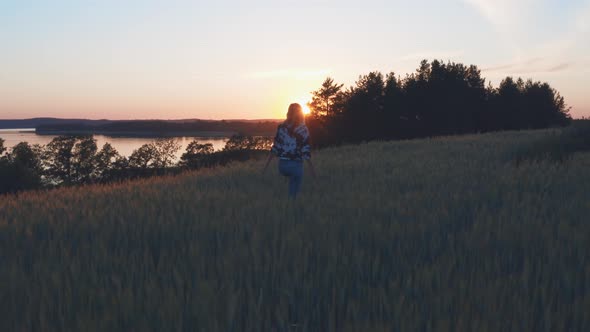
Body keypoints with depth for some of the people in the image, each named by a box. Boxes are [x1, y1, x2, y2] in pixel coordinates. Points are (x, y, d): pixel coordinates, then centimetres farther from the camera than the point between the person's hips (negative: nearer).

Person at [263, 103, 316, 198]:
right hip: (296, 165, -4)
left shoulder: (281, 127, 1)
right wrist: (311, 168, -2)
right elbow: (306, 151, -11)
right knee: (294, 192, 12)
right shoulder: (303, 129, -8)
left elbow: (275, 148, -1)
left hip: (282, 164, 4)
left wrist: (266, 165, 4)